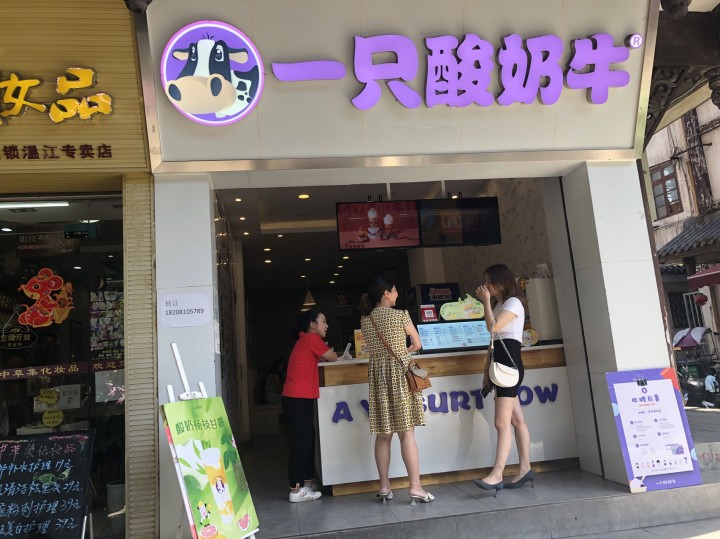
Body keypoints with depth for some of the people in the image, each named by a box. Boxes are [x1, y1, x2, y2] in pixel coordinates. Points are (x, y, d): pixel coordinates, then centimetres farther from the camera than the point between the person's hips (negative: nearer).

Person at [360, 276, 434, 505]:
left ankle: (384, 487, 14)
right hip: (400, 374, -4)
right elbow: (417, 344, 5)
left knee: (383, 434, 8)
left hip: (378, 375, 5)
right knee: (407, 432, -2)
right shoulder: (400, 315, -7)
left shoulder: (365, 319, 7)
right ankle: (415, 487, 1)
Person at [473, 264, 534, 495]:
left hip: (509, 363, -9)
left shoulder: (513, 302, -4)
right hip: (499, 364, 9)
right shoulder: (498, 306, 22)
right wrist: (487, 372, 15)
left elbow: (493, 327, -20)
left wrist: (486, 302, -8)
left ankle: (496, 475, -15)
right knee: (516, 419, 9)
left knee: (502, 422, -14)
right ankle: (525, 469, 13)